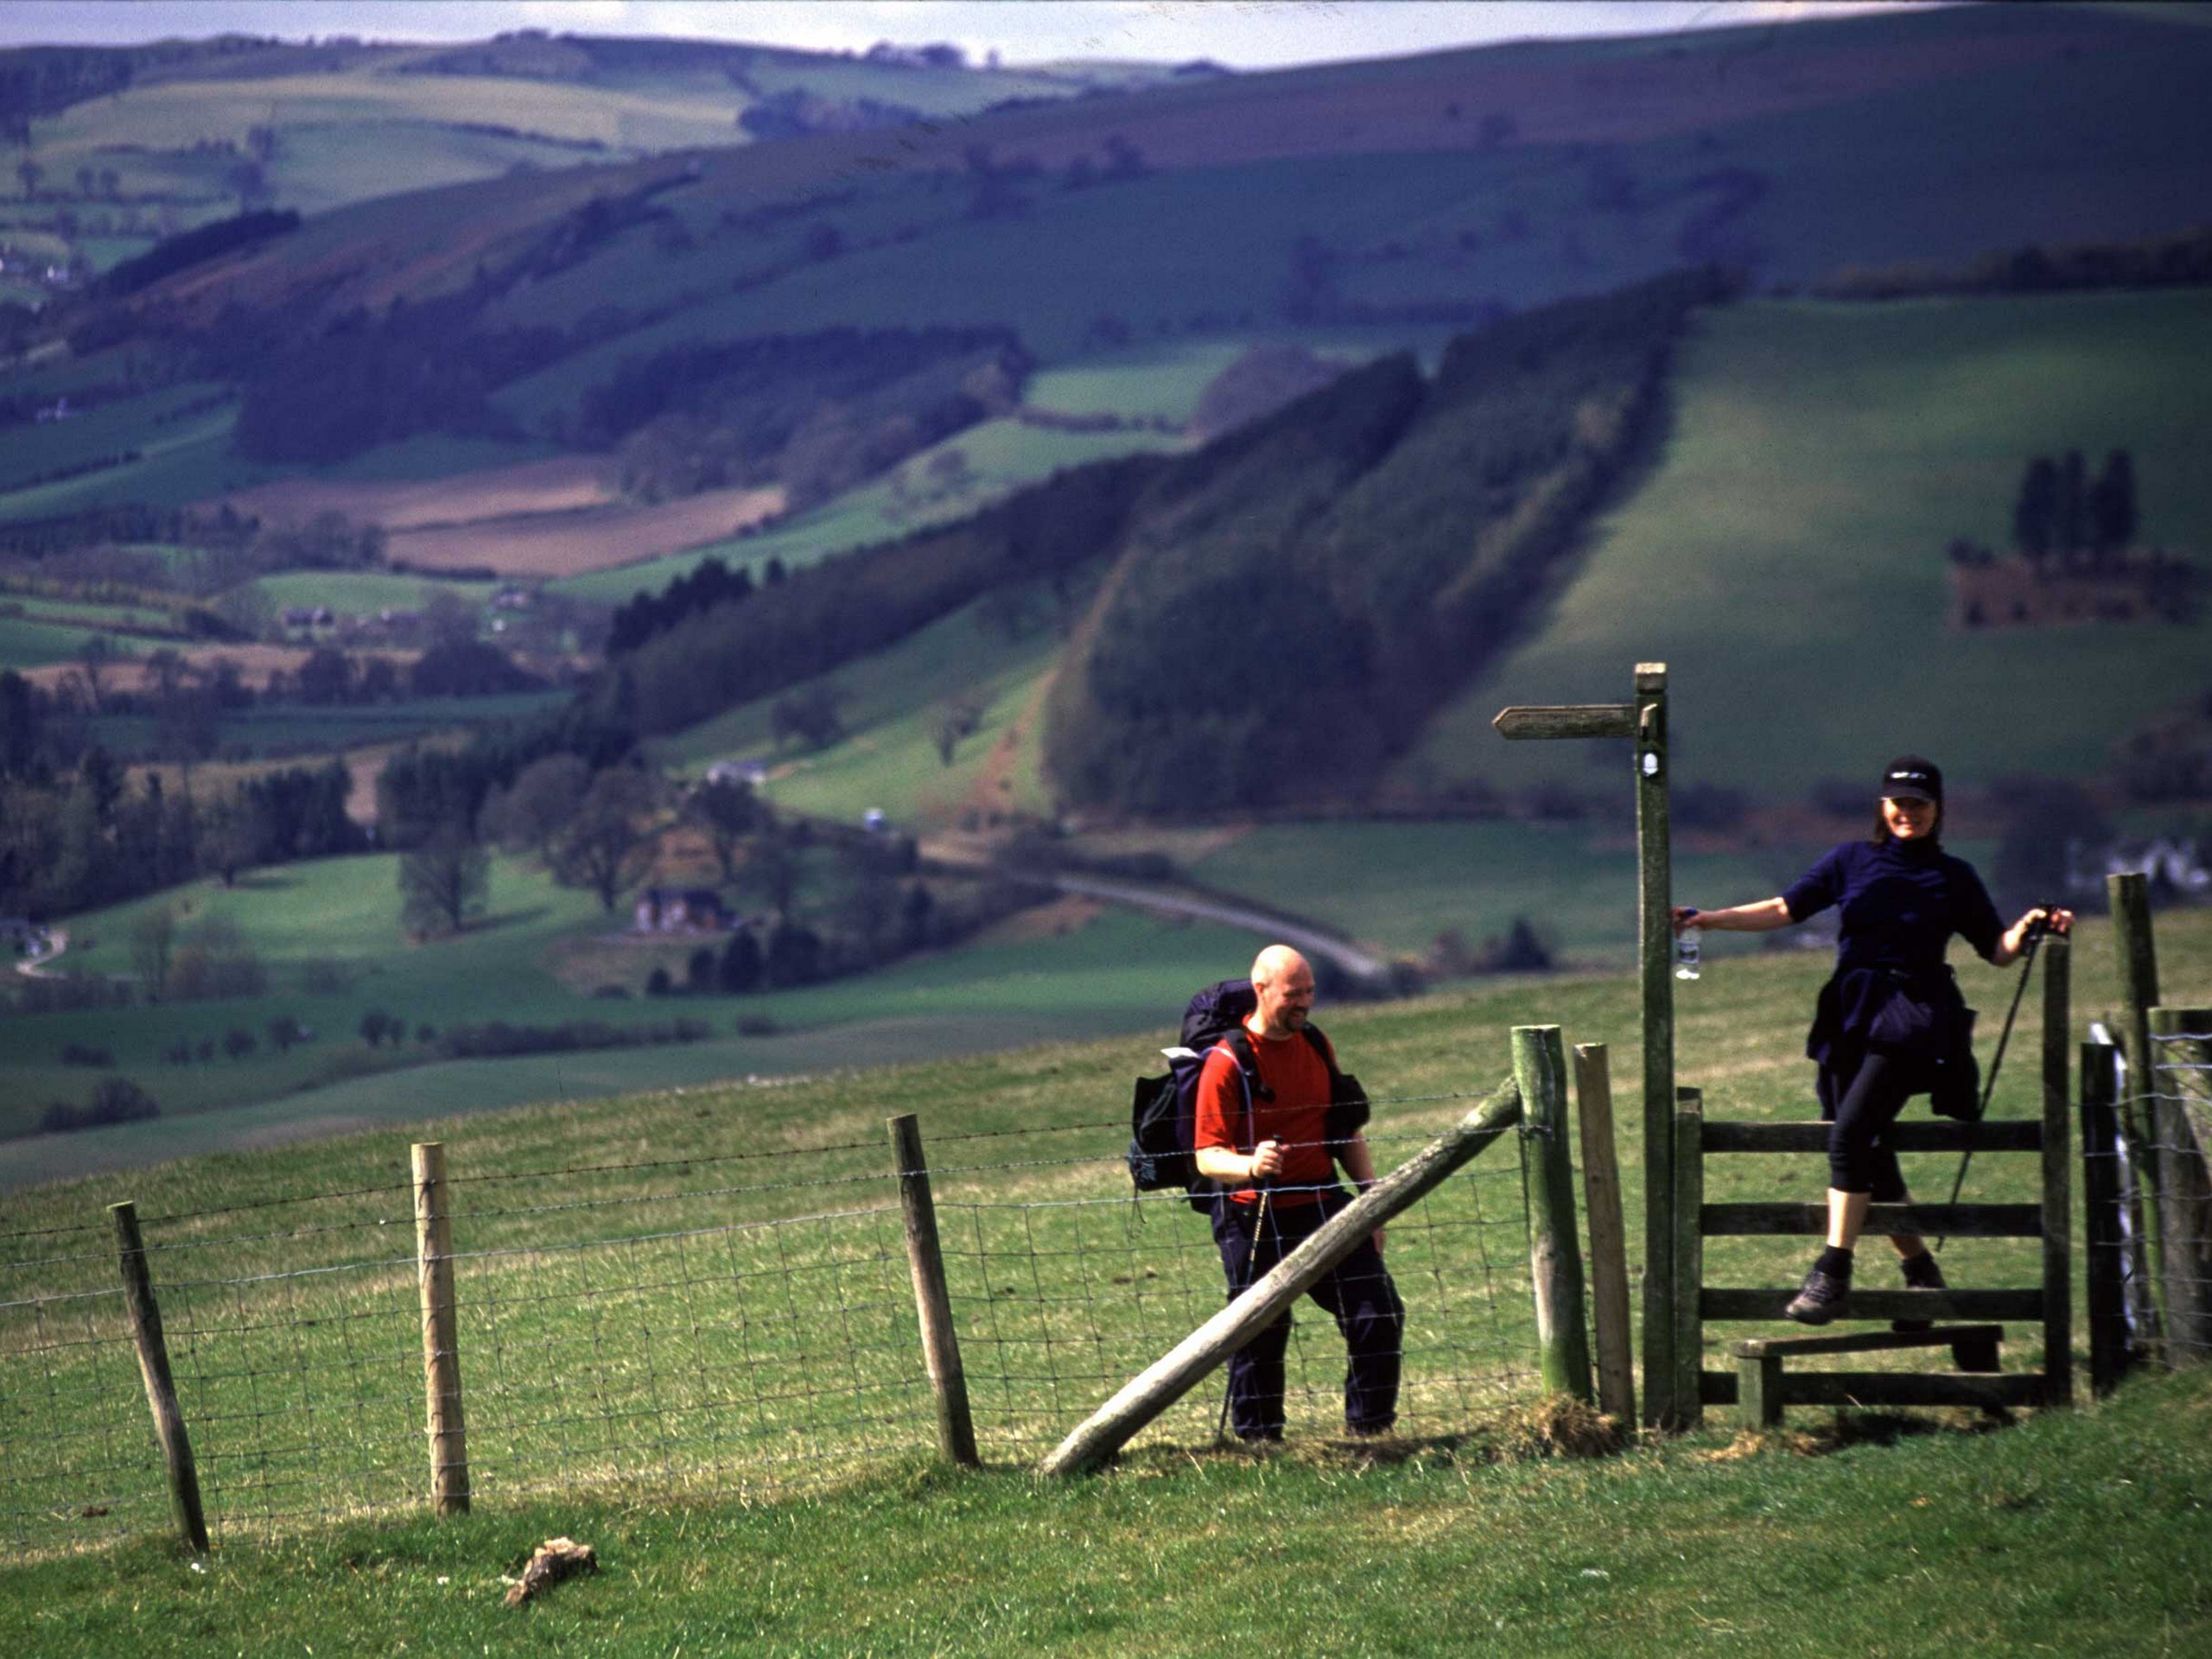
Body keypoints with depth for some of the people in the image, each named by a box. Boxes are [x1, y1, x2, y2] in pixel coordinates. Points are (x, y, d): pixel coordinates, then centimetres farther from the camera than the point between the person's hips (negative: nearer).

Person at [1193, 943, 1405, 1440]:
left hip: (1321, 1206, 5)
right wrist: (1250, 1166, -35)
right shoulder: (1227, 1062, -10)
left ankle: (1371, 1421, 12)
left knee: (1379, 1313, -2)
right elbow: (1206, 1156, -14)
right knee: (1260, 1334, -2)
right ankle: (1257, 1438, 14)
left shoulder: (1317, 1046, 11)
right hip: (1253, 1216, -5)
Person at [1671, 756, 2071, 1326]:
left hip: (1912, 1020, -4)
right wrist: (1710, 919, 1)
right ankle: (1921, 1272, 24)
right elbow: (1785, 910, 10)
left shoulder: (1953, 877, 8)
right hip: (1851, 1017, 4)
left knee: (1850, 1130, -23)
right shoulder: (1852, 861, 12)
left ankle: (1833, 1272, -24)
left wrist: (2028, 929, -10)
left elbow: (1996, 951, 10)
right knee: (1868, 1157, 6)